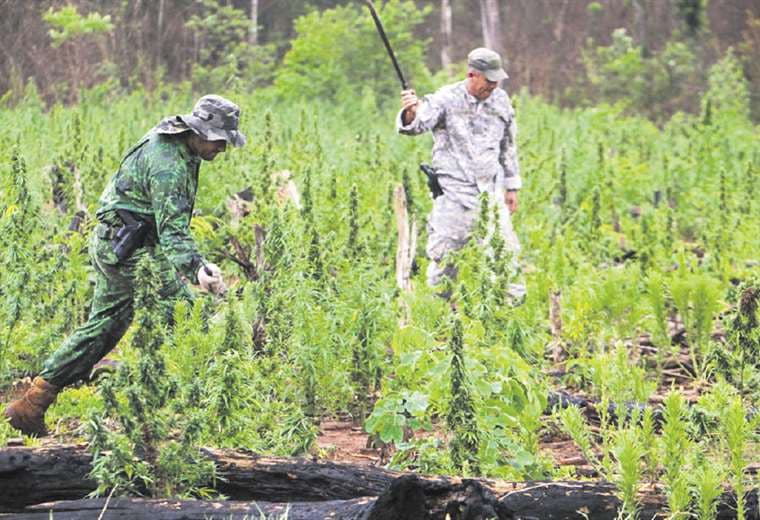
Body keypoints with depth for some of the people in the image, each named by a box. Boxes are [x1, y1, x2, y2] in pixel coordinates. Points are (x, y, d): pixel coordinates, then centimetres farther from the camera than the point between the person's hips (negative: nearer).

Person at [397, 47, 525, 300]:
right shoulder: (446, 99, -9)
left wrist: (512, 187, 19)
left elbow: (508, 146, 18)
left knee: (506, 250, 8)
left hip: (491, 192, 4)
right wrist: (410, 113, -48)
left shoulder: (500, 101, 6)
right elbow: (419, 124, -24)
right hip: (454, 193, -4)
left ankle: (515, 304, 21)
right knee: (444, 254, -3)